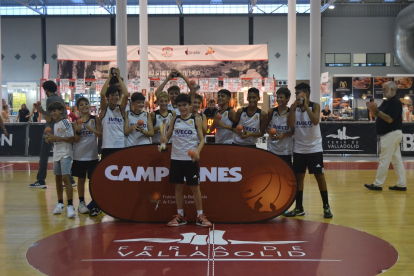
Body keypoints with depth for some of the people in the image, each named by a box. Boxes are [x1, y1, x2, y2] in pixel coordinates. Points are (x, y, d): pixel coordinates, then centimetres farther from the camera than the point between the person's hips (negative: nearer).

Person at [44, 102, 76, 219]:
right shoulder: (55, 124, 15)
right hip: (57, 154, 8)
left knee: (65, 178, -16)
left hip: (65, 154, -8)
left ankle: (70, 206, -17)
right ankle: (60, 204, 22)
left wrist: (56, 137, -20)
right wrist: (50, 139, 2)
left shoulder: (65, 122, -10)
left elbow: (71, 139, -17)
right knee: (57, 178, 11)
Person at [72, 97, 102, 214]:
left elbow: (101, 135, -4)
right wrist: (78, 131, -19)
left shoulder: (95, 119, -1)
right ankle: (81, 203, 16)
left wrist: (92, 130, -20)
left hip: (92, 154, -1)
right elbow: (76, 140, 0)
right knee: (81, 179, 7)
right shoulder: (76, 121, 3)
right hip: (79, 155, 1)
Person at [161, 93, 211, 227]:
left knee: (195, 187, 1)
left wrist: (197, 151, -20)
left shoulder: (196, 120, 1)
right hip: (176, 158, 3)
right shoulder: (174, 120, 8)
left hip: (191, 159, -3)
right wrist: (164, 140, -12)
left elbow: (202, 139, -2)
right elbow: (168, 136, 11)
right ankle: (180, 216, 19)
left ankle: (200, 216, 11)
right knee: (178, 187, 8)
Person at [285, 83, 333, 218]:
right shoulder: (294, 107, 2)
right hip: (299, 149, 3)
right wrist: (294, 107, -18)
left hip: (314, 148, -3)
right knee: (299, 177, 7)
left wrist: (305, 105, -24)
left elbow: (315, 121, -23)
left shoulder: (315, 106, -5)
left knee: (320, 176, 0)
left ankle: (326, 207, 10)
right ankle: (299, 208, 16)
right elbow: (290, 125, -11)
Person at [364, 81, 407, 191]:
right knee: (396, 160, 10)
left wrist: (377, 110, -25)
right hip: (390, 134, 10)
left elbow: (390, 119, -23)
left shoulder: (395, 102, -15)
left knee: (384, 160, -5)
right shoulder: (386, 102, 14)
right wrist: (372, 109, -5)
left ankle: (378, 184, 0)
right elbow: (376, 115, 15)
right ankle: (401, 184, 15)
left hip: (391, 134, -10)